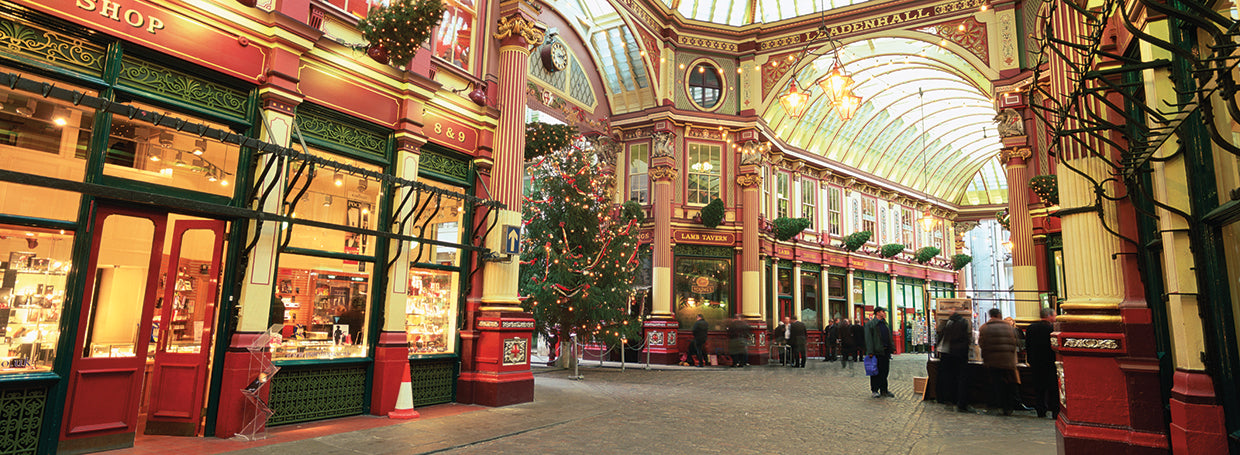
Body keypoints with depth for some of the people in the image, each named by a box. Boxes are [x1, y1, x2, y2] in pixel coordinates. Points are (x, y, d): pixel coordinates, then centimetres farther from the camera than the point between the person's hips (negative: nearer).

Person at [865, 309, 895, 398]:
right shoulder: (870, 324, -6)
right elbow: (868, 339, -11)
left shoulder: (884, 324, 17)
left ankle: (884, 390, 19)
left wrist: (892, 348, 11)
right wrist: (870, 352, -17)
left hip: (886, 352, 7)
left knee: (885, 371, 10)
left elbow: (889, 337, 21)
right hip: (877, 351, -7)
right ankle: (874, 390, 9)